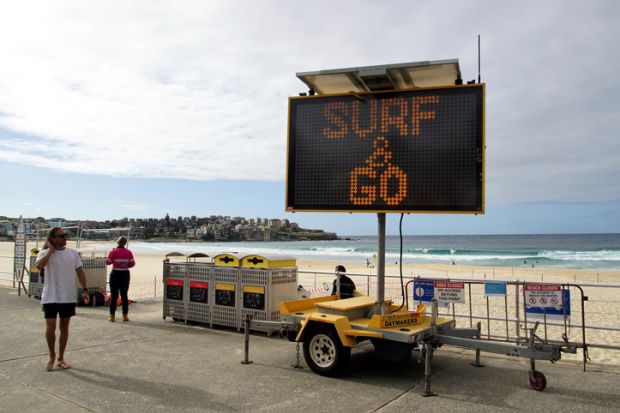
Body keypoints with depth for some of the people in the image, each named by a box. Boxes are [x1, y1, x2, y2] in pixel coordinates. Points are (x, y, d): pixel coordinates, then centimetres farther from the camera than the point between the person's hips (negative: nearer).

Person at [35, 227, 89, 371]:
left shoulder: (73, 253, 4)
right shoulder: (45, 253, -7)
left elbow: (80, 271, 6)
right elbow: (38, 266, -28)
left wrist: (85, 290, -1)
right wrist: (50, 251, -19)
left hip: (69, 297, 3)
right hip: (51, 297, -3)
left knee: (64, 327, 10)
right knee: (50, 327, -3)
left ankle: (61, 358, 23)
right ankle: (52, 356, 21)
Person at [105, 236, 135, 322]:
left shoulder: (114, 252, -10)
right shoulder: (128, 252, -2)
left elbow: (107, 262, -5)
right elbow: (132, 264, -2)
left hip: (115, 275, -2)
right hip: (125, 275, 2)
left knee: (114, 296, 5)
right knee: (124, 296, 9)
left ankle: (112, 316, 9)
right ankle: (125, 316, 10)